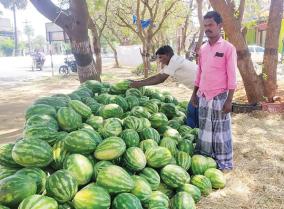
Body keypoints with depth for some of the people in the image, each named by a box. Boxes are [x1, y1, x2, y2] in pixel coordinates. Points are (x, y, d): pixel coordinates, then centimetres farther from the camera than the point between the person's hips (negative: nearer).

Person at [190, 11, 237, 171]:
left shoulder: (228, 48, -8)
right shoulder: (203, 48, 9)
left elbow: (232, 77, -10)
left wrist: (229, 100, -14)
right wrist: (195, 94, 14)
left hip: (219, 97, -5)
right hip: (203, 96, 6)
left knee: (221, 131, 4)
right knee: (205, 129, 13)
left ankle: (225, 163, 17)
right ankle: (205, 158, 27)